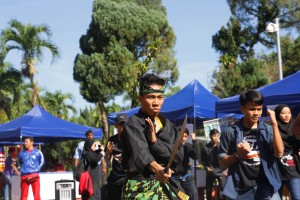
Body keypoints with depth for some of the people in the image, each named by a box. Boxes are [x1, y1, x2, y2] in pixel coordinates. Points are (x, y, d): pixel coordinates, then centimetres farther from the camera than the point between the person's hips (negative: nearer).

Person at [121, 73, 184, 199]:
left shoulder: (168, 126, 12)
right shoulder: (133, 124, -7)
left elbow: (178, 156, 0)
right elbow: (141, 153, -26)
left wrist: (155, 141, -15)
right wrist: (157, 170, -46)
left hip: (164, 187, 5)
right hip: (140, 188, -5)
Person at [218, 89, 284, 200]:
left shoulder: (268, 130, 7)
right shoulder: (230, 132, 0)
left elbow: (279, 153, -8)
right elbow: (222, 163, 3)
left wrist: (274, 124, -11)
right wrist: (237, 155, -16)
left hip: (266, 188, 1)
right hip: (241, 190, -1)